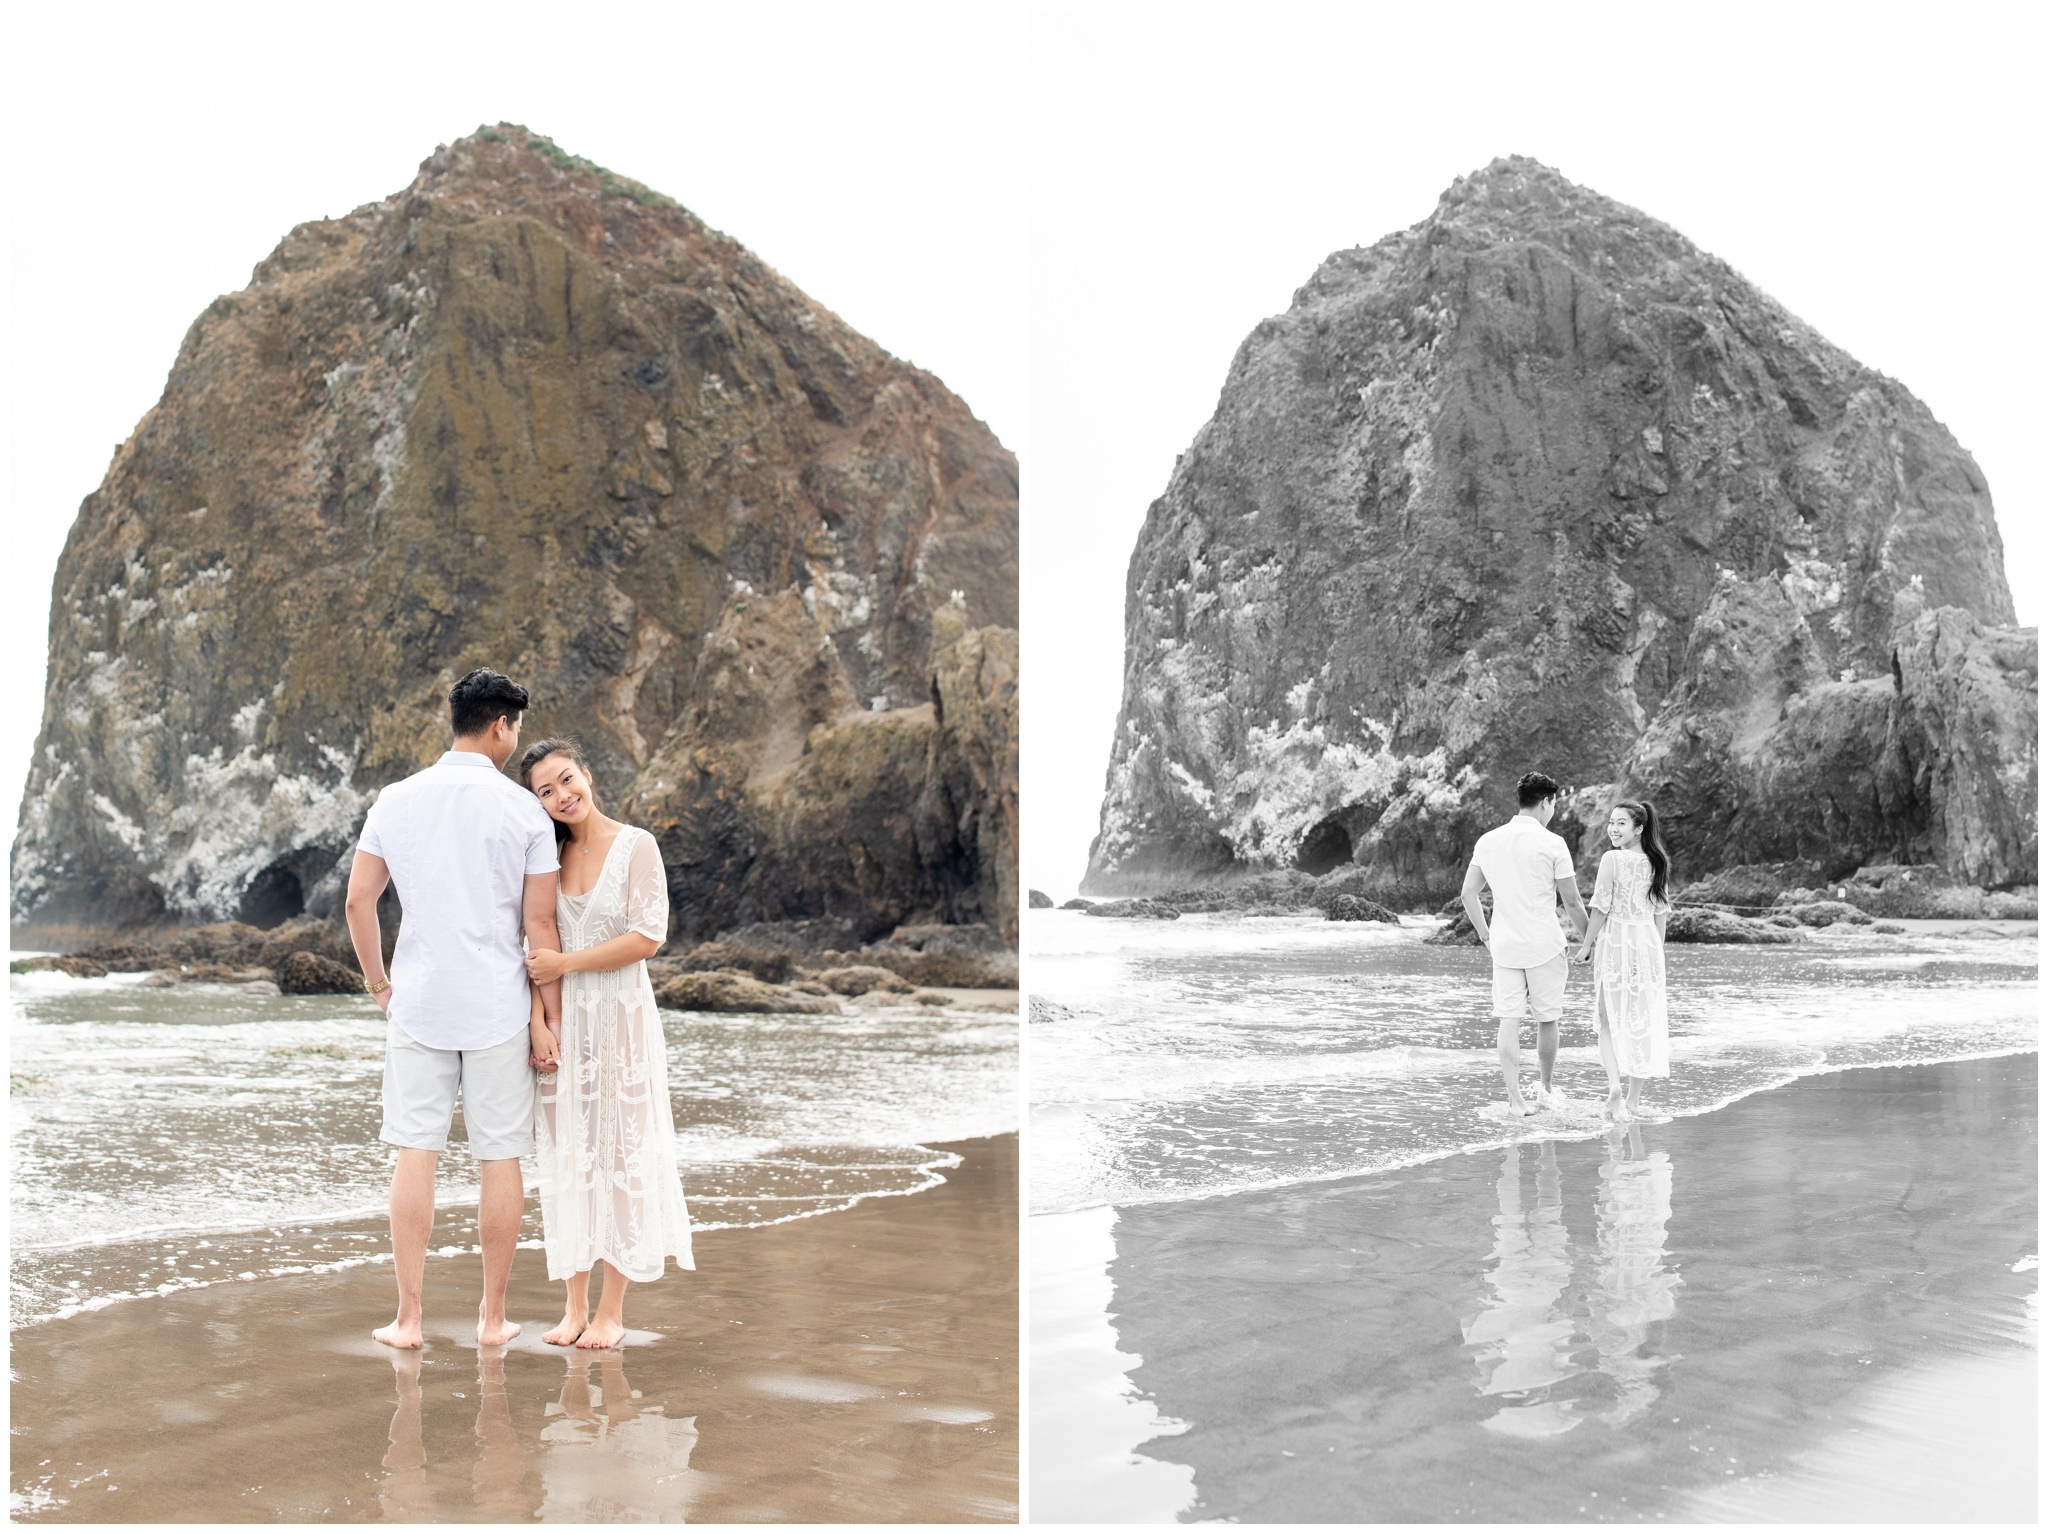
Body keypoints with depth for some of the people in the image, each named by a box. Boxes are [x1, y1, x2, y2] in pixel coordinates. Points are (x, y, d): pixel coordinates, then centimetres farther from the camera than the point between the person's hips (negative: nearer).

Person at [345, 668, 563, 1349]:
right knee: (500, 1159, 7)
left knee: (416, 1154, 7)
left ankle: (409, 1316, 9)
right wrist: (553, 1021, 1)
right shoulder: (525, 811, -5)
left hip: (418, 1005, 2)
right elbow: (540, 924, -5)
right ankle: (492, 1315, 16)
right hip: (498, 1009, -2)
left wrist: (379, 982, 18)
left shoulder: (396, 800, 4)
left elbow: (359, 899, 5)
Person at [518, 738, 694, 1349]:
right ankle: (575, 1305, 14)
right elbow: (538, 950, 5)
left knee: (621, 1153, 1)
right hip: (564, 1023, 4)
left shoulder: (636, 846, -5)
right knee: (567, 1157, 5)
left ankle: (612, 1311, 7)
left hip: (621, 1016, -4)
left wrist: (567, 964, -11)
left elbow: (648, 937, -12)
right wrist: (538, 1022, -8)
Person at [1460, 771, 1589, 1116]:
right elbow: (1571, 900, -5)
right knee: (1546, 1019, 12)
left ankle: (1515, 1099, 1)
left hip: (1504, 945, 4)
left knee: (1509, 1022, 3)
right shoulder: (1552, 843, -9)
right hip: (1544, 945, -4)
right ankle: (1545, 1090, 26)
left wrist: (1485, 935, 18)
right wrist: (1585, 936, 11)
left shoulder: (1488, 841, 4)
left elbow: (1468, 894, 8)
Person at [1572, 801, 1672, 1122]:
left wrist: (1587, 945, 0)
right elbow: (1661, 912, 11)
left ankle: (1614, 1087, -14)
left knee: (1610, 1021, 6)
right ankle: (1633, 1101, 11)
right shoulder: (1656, 862, 7)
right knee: (1643, 1023, 9)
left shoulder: (1612, 859, -10)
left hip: (1615, 942, -4)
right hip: (1648, 944, 4)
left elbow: (1601, 908, -10)